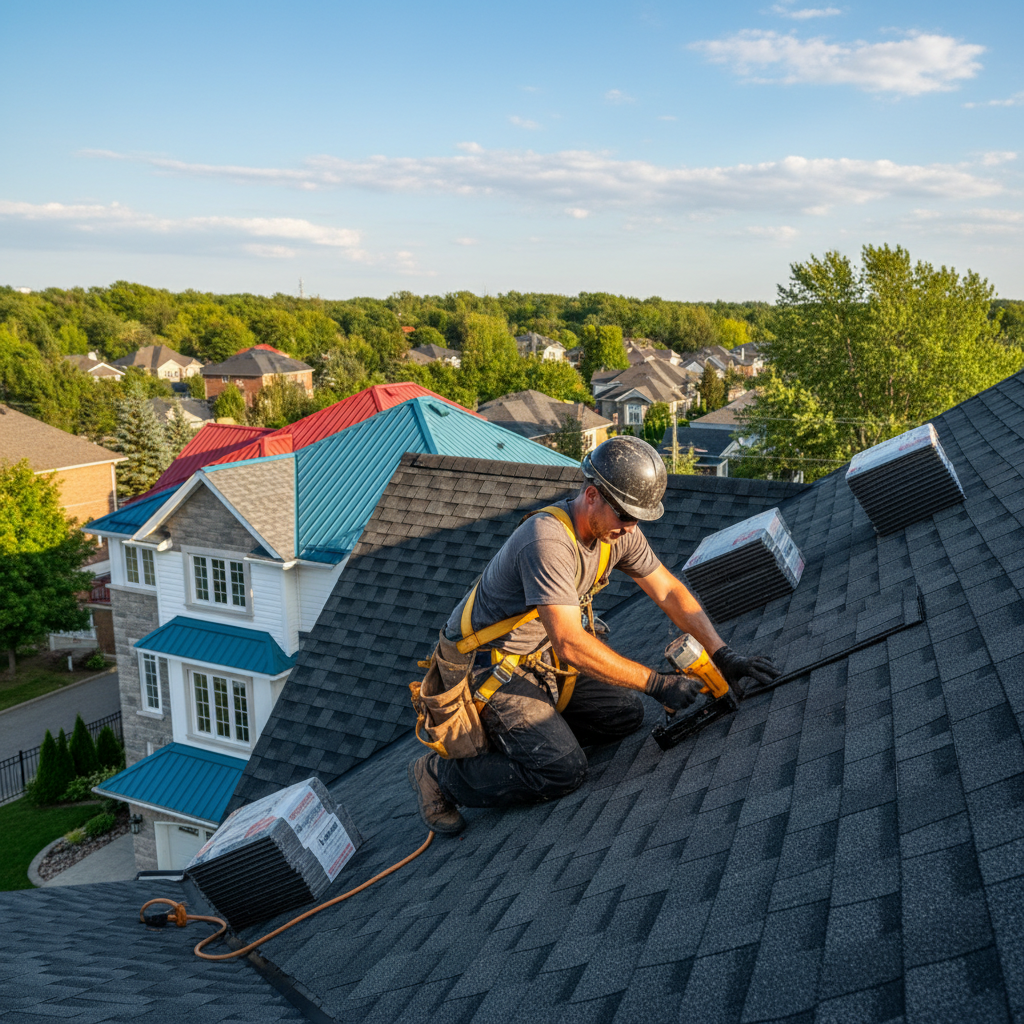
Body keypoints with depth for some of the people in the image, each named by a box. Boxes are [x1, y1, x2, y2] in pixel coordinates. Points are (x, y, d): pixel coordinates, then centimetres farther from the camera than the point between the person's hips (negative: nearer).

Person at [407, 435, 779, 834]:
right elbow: (571, 645, -36)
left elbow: (669, 591, 2)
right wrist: (656, 683, -31)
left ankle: (518, 731, 13)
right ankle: (439, 772, -1)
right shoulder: (547, 540, -33)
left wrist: (722, 655, -7)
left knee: (626, 714, 3)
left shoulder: (618, 530, -6)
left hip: (541, 657, 9)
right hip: (488, 665, -9)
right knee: (563, 770, -18)